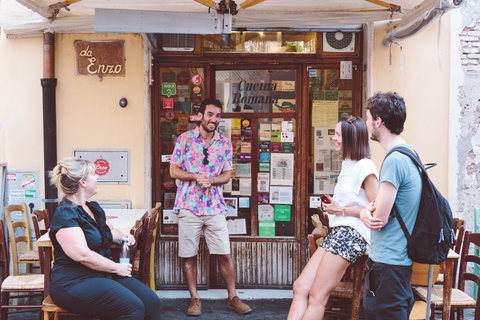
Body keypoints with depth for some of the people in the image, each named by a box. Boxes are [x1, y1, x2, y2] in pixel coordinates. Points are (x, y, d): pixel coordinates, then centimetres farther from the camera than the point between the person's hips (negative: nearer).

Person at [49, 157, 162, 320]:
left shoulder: (94, 208, 15)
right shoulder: (65, 214, -14)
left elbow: (111, 230, 34)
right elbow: (83, 255, -22)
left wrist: (123, 237, 11)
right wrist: (116, 267, -14)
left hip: (105, 274, 9)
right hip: (75, 282, -9)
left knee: (152, 301, -9)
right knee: (133, 306, -26)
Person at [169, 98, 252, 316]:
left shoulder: (224, 143, 7)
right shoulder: (185, 139, 0)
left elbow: (227, 175, 7)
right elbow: (173, 170, -1)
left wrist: (211, 179, -14)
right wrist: (196, 177, -17)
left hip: (215, 207, 2)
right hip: (188, 206, -1)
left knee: (224, 254, 4)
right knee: (188, 255, 4)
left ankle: (232, 298, 19)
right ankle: (195, 299, 19)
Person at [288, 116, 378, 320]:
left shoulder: (365, 167, -9)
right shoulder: (347, 164, 20)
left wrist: (342, 210, -9)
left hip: (351, 234, -9)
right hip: (338, 232, 9)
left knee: (317, 297, -9)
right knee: (300, 287, 0)